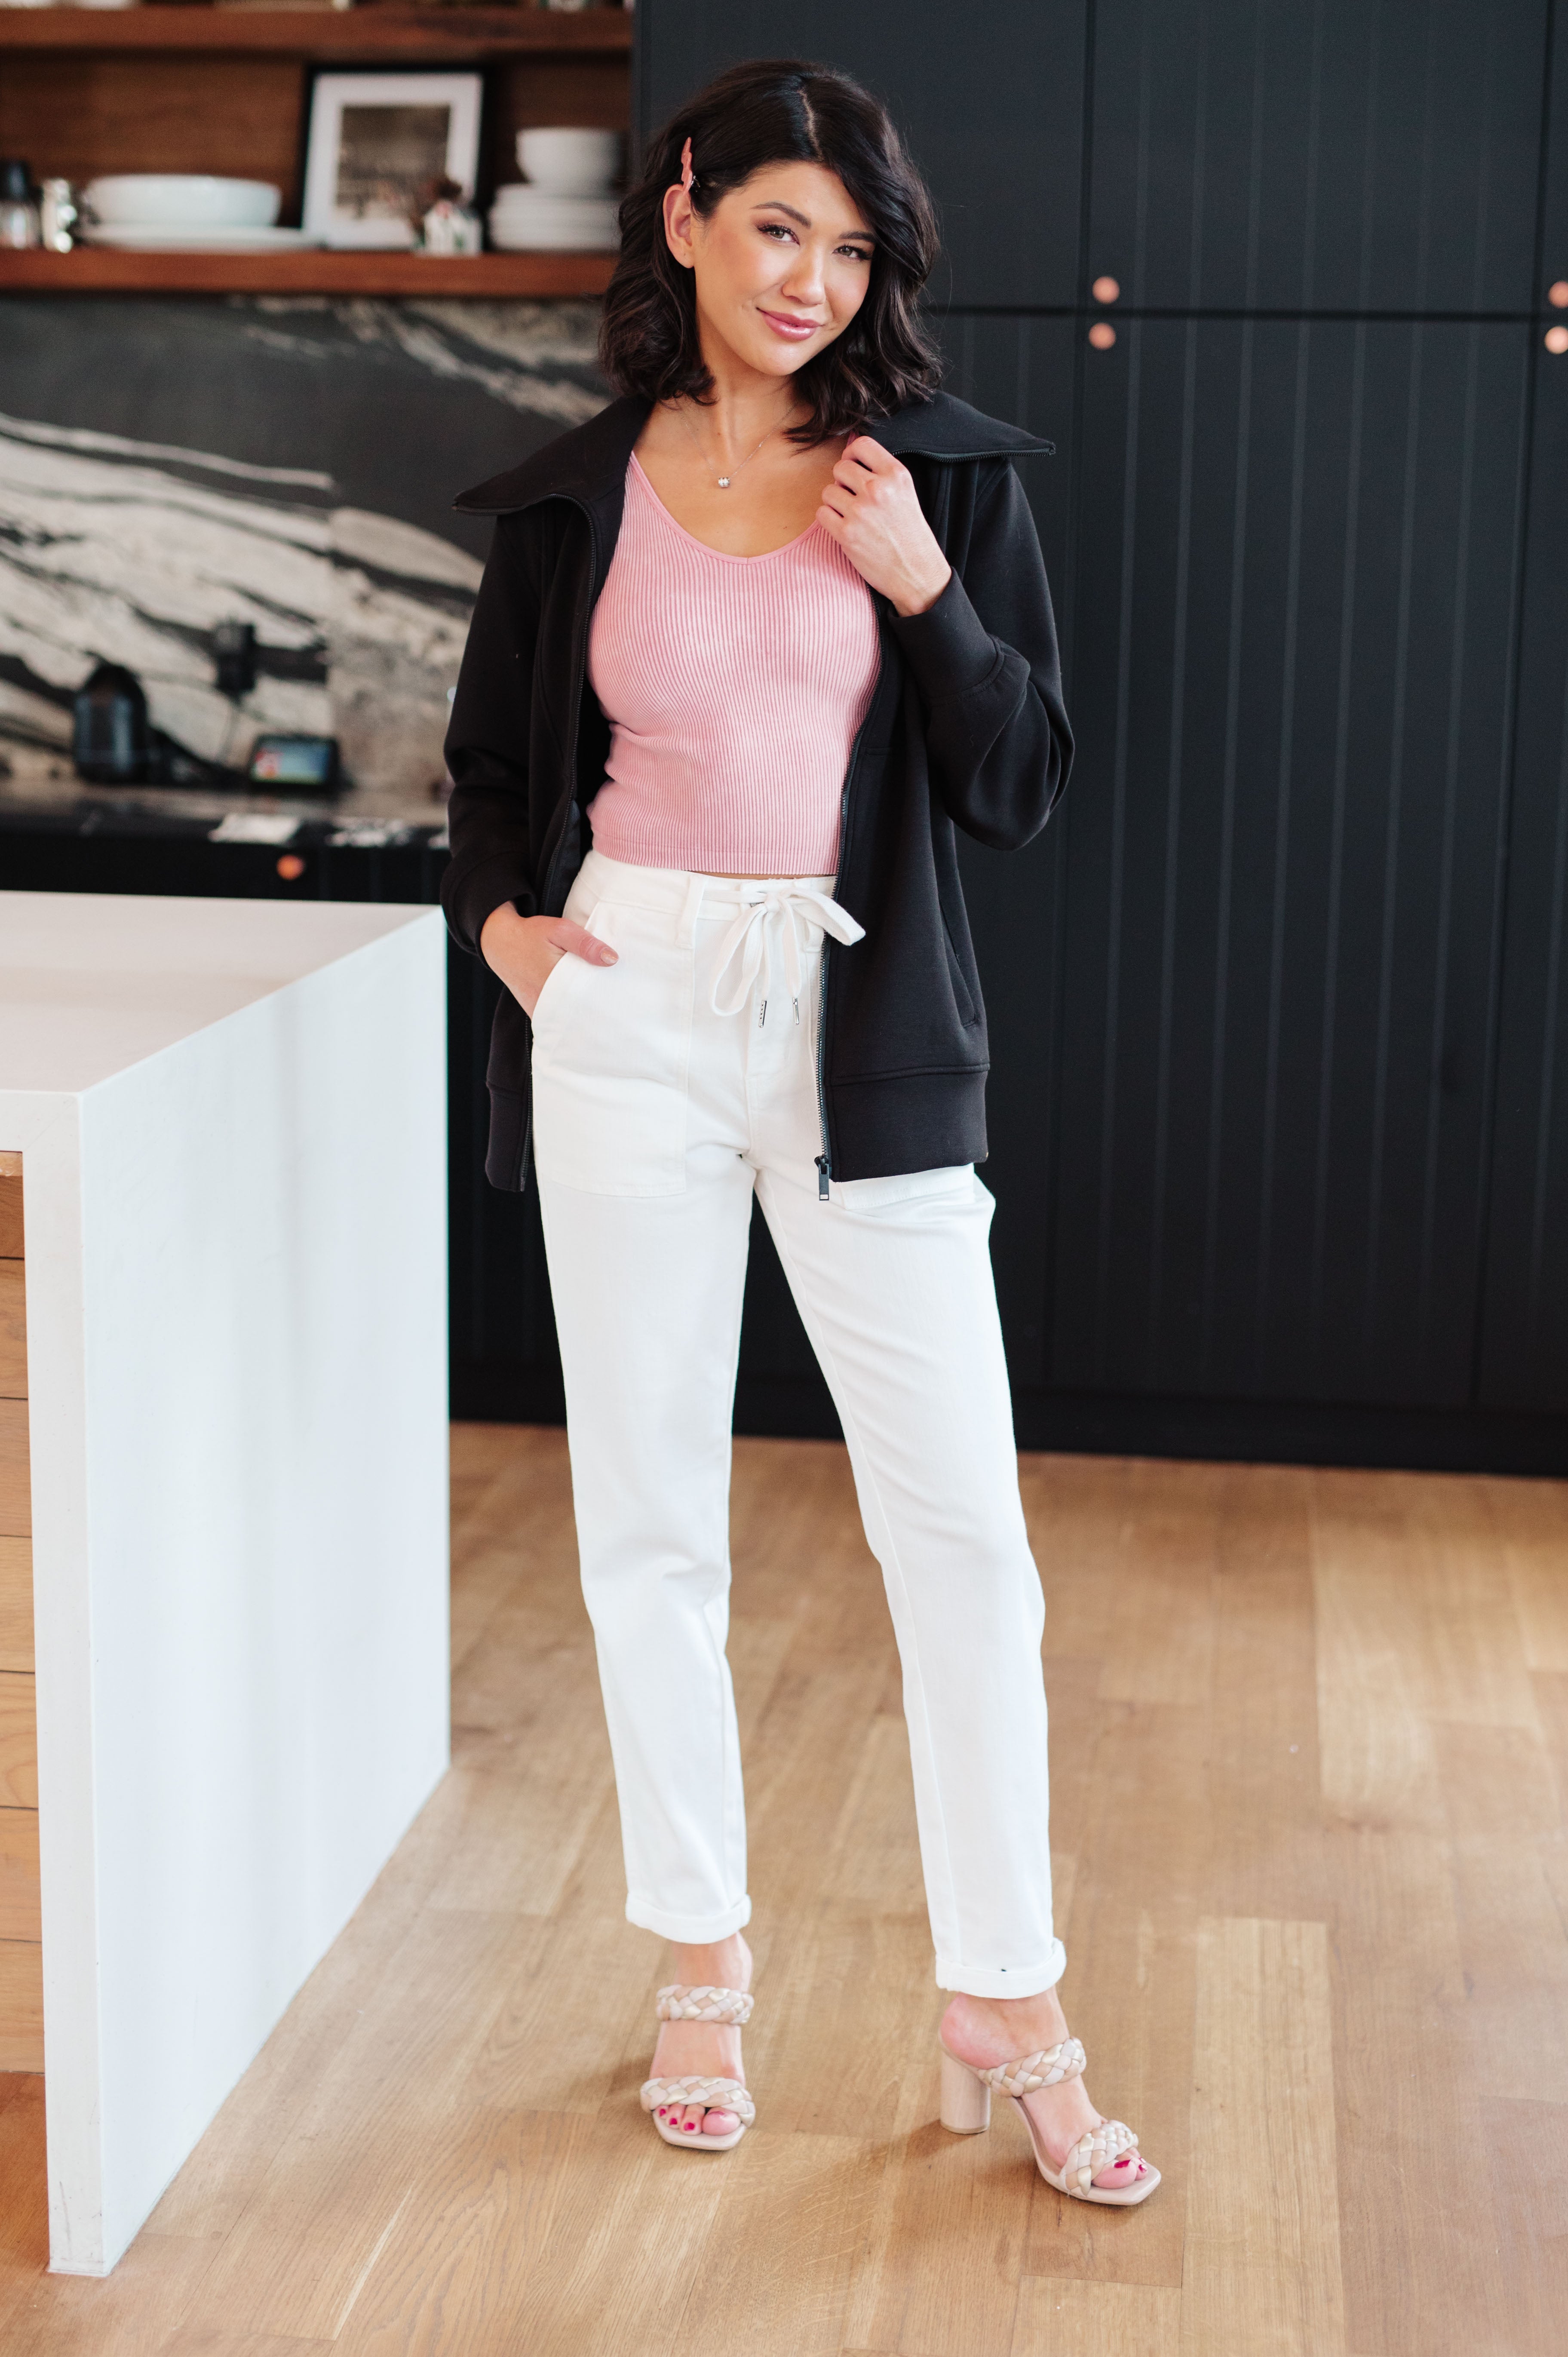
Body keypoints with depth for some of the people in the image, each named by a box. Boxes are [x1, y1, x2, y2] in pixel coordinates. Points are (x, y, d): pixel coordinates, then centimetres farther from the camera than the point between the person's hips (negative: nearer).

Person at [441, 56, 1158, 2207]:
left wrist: (929, 589, -12)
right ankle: (703, 1963, 25)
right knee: (650, 1516, 8)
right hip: (628, 1022, 1)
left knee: (964, 1530, -1)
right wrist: (502, 914, -3)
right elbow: (494, 773, 16)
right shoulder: (574, 499, 5)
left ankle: (1008, 2014, 13)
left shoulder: (941, 479, 3)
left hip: (866, 1037, -1)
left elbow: (1022, 793, 1)